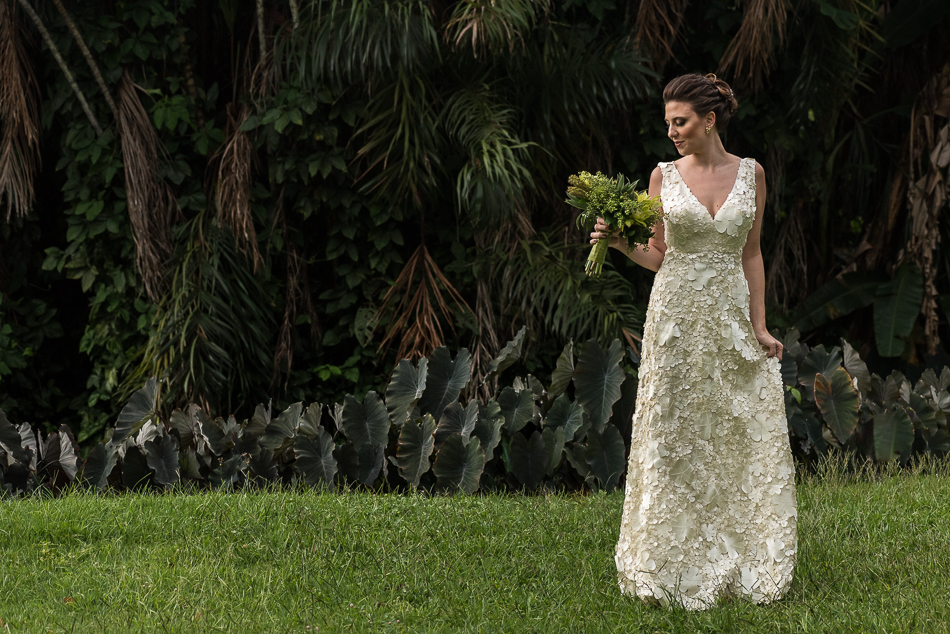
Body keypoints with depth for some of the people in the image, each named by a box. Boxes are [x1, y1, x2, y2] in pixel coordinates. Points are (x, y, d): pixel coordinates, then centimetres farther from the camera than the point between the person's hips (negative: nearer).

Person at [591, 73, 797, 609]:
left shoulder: (750, 173, 3)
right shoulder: (664, 176, 2)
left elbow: (752, 254, 7)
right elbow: (660, 257, 7)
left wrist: (759, 324, 1)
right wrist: (621, 243, -12)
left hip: (732, 315, 1)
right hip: (677, 313, -1)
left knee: (746, 440, 0)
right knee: (676, 439, 0)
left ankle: (746, 564, 11)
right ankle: (679, 566, 8)